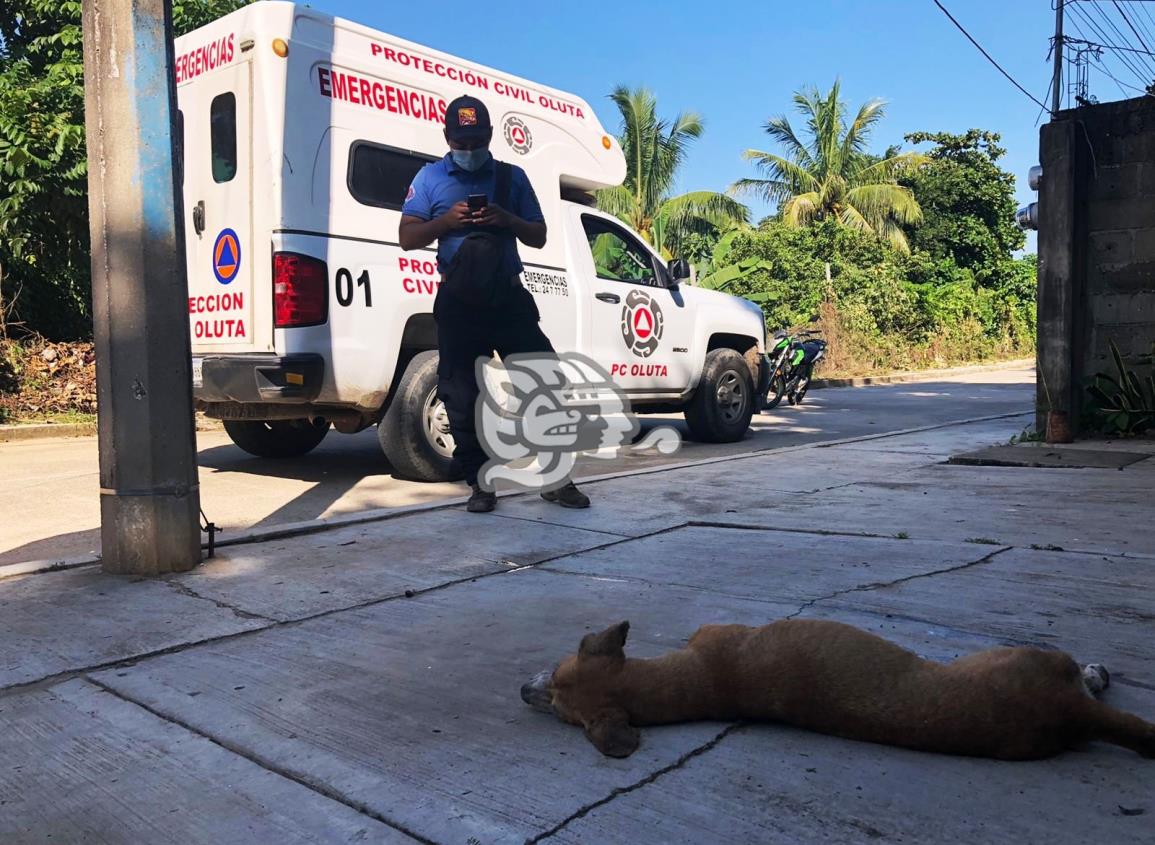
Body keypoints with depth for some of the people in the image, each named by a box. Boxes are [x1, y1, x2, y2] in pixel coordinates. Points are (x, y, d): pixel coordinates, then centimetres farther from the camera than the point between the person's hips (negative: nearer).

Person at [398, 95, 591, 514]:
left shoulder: (512, 177, 12)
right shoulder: (429, 177, 9)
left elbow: (538, 236, 11)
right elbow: (407, 237, 4)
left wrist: (507, 220, -9)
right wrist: (446, 220, -14)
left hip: (508, 296, 1)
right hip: (458, 302, -1)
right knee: (461, 395, 1)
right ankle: (480, 483, 14)